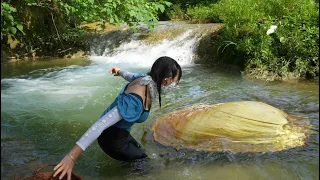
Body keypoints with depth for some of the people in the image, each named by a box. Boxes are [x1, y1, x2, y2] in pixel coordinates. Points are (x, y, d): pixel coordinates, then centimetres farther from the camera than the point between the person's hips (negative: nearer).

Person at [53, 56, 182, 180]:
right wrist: (72, 156, -43)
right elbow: (101, 124, -41)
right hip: (112, 138, -8)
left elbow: (131, 76, 13)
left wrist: (119, 72, 36)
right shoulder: (135, 102, -38)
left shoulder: (145, 79, -12)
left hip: (118, 131, 8)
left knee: (139, 151, 27)